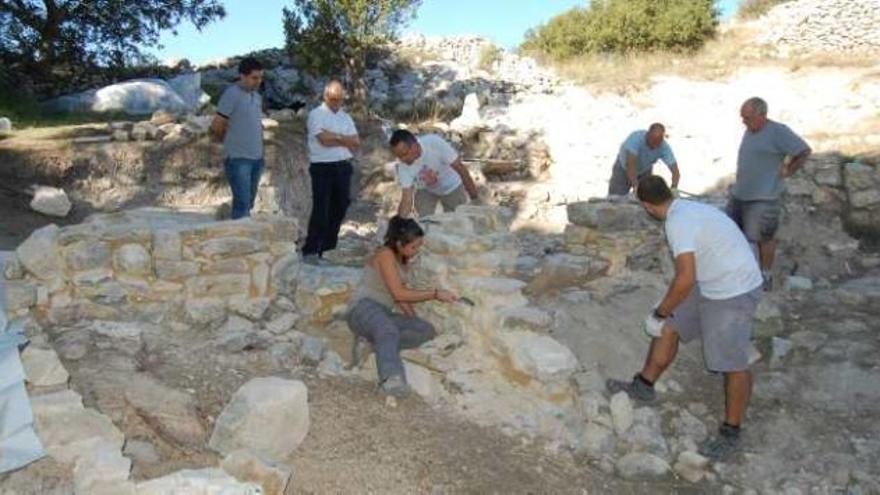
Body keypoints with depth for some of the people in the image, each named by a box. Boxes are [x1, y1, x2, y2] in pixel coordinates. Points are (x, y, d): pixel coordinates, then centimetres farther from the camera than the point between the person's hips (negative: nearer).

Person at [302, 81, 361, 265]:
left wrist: (335, 136, -10)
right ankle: (310, 251, -1)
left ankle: (328, 249, 17)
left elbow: (356, 142, 4)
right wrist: (345, 140, -5)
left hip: (343, 167, 6)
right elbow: (324, 140, -17)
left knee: (339, 208, 7)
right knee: (321, 210, -8)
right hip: (323, 168, -6)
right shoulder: (316, 114, -3)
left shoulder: (345, 117, 16)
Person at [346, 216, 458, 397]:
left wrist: (415, 320, 7)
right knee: (388, 330, -41)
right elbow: (398, 293, -18)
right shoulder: (385, 254, -10)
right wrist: (435, 294, -16)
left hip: (384, 314, 8)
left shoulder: (403, 260, 17)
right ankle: (391, 378, -63)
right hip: (364, 308, -8)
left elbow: (402, 297, 20)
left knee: (427, 331, -13)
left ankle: (371, 341, -19)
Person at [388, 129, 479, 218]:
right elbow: (407, 198, -26)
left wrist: (475, 198, -23)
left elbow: (460, 168, -29)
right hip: (425, 191, 2)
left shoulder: (435, 143, -37)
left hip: (451, 187, -2)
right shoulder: (403, 166, -28)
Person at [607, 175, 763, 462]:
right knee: (669, 328, 14)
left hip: (735, 293, -10)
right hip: (710, 286, 10)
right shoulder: (689, 208, 7)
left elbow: (686, 279, -32)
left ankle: (731, 433, 16)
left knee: (732, 363, 2)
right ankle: (644, 386, 28)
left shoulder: (678, 222, -25)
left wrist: (661, 311, -17)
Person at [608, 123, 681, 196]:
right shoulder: (636, 138, -36)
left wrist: (673, 189, -48)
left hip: (645, 171, 3)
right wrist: (636, 187, -55)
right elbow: (631, 164, -46)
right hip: (623, 169, -3)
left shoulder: (665, 147, -26)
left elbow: (676, 172, -28)